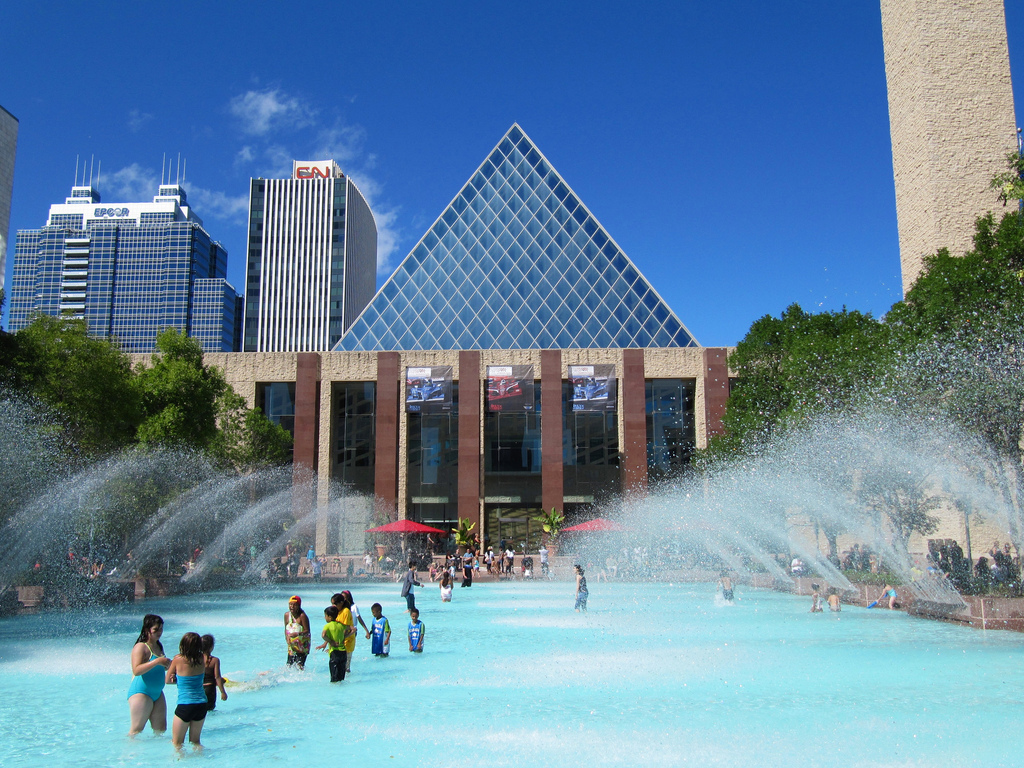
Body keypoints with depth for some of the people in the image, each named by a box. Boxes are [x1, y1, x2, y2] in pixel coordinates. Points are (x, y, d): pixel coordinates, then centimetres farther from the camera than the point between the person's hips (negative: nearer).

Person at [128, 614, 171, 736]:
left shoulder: (159, 647, 12)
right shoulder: (140, 647, -13)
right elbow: (136, 670, -26)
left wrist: (169, 664, 6)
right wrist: (157, 661, -31)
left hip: (157, 693, 8)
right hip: (140, 693, -8)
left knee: (160, 729, 9)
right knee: (137, 730, -5)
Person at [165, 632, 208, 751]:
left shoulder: (178, 659, -9)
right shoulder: (202, 660, -1)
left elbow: (168, 681, 3)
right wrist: (181, 678, 0)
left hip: (184, 705, -4)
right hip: (202, 704, 4)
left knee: (177, 744, 9)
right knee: (195, 741, 20)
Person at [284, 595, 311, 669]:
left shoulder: (302, 616, -16)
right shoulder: (287, 615, 2)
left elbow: (307, 631, -18)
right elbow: (286, 629, 11)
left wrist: (297, 634, -33)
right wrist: (287, 637, -8)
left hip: (302, 645, -6)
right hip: (292, 645, 6)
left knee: (299, 665, -15)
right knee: (289, 665, 7)